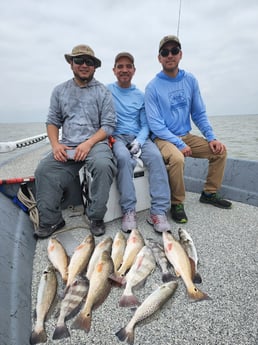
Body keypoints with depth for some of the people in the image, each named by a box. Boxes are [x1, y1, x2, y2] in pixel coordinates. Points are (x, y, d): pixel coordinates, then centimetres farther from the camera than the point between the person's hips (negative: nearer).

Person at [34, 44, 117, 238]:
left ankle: (96, 217, -15)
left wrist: (88, 143, -15)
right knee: (44, 170, -21)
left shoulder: (103, 92, 7)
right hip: (67, 147, 3)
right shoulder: (60, 91, 17)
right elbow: (52, 121, 14)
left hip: (95, 143, -2)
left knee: (103, 165, -34)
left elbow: (109, 125, -1)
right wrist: (56, 145, -5)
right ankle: (51, 220, -5)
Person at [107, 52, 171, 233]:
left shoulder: (141, 96, 14)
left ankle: (159, 212, -27)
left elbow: (145, 125, 9)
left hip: (138, 137, 3)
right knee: (124, 157, -36)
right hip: (116, 137, -2)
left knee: (156, 156, -28)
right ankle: (128, 211, -25)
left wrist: (139, 141, -10)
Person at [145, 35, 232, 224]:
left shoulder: (190, 80, 6)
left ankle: (209, 193, 15)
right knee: (177, 158, -35)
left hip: (186, 136, 6)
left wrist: (212, 137, -5)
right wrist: (179, 144, -21)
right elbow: (155, 124, -14)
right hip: (163, 138, -6)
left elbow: (199, 114, 8)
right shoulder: (153, 87, -9)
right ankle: (177, 204, -11)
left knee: (220, 150, -2)